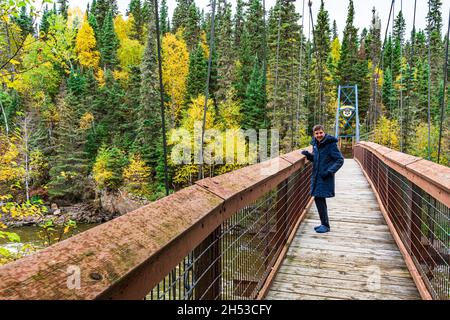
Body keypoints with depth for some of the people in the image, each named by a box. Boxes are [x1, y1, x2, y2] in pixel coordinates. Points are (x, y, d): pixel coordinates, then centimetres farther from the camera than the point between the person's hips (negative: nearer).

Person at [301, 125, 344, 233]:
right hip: (316, 176, 8)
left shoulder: (331, 144, -13)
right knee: (319, 199, 12)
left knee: (319, 199, -9)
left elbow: (340, 160, -12)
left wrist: (330, 171, -19)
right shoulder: (315, 144, 9)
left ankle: (325, 225, 3)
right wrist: (308, 155, 0)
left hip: (325, 177, -8)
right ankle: (324, 223, 25)